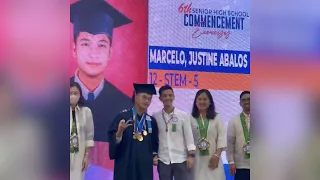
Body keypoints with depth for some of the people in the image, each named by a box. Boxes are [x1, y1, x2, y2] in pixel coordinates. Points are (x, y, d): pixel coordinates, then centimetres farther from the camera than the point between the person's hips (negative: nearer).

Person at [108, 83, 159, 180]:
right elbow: (112, 140, -6)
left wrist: (155, 156, 7)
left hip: (145, 167, 4)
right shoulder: (123, 117, -4)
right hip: (125, 165, -4)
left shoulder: (151, 121, 9)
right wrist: (120, 131, -25)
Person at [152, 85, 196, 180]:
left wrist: (191, 155, -6)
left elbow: (189, 136, 0)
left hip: (180, 159, -1)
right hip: (163, 160, 1)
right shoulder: (155, 116, 4)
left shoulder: (183, 115, 1)